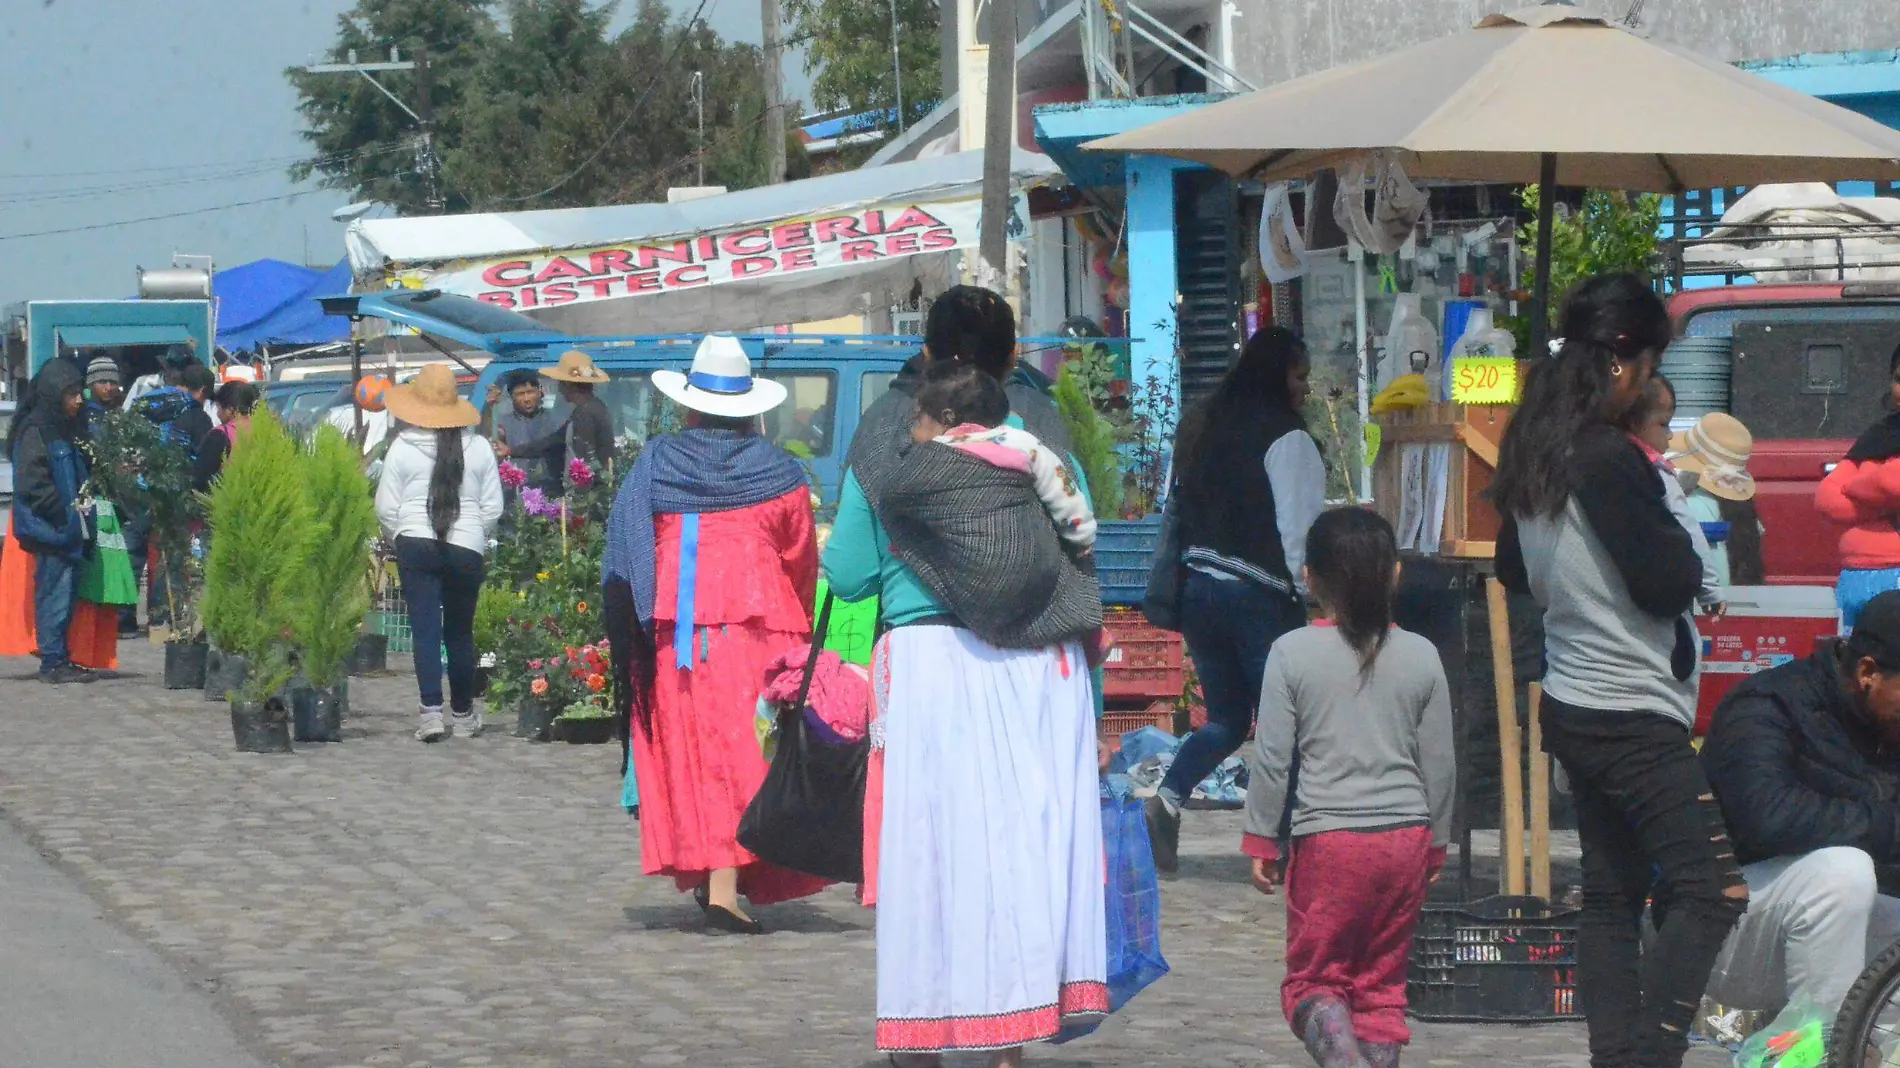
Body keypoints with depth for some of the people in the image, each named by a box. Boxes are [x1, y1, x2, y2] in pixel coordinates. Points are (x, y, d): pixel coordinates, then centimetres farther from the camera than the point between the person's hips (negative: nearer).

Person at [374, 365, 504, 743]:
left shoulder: (403, 447, -2)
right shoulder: (479, 447, 3)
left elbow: (386, 507, 1)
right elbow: (493, 507, 6)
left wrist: (399, 538, 18)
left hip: (416, 546, -2)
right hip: (466, 549, 2)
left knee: (426, 629, -2)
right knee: (460, 633, 14)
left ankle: (431, 711, -14)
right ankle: (463, 713, 23)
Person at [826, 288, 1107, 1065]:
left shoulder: (889, 440, 1)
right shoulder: (1038, 434, 3)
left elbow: (849, 574, 3)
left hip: (928, 660, -1)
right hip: (1037, 672, 1)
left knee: (927, 848, 4)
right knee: (1027, 840, 6)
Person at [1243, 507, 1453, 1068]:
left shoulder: (1292, 653, -5)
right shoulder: (1421, 656, 3)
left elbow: (1271, 757, -6)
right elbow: (1439, 763, 8)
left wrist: (1261, 840, 3)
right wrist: (1435, 843, 19)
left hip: (1328, 838, -3)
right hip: (1406, 836, 3)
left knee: (1314, 978, 3)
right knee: (1383, 980, 12)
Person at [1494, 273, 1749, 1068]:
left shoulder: (1532, 451, 6)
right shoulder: (1612, 460, -21)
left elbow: (1513, 570, 20)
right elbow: (1668, 585, -18)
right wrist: (1681, 538, 1)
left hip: (1571, 705, 9)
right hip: (1633, 718, -9)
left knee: (1610, 894, 13)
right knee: (1715, 894, -7)